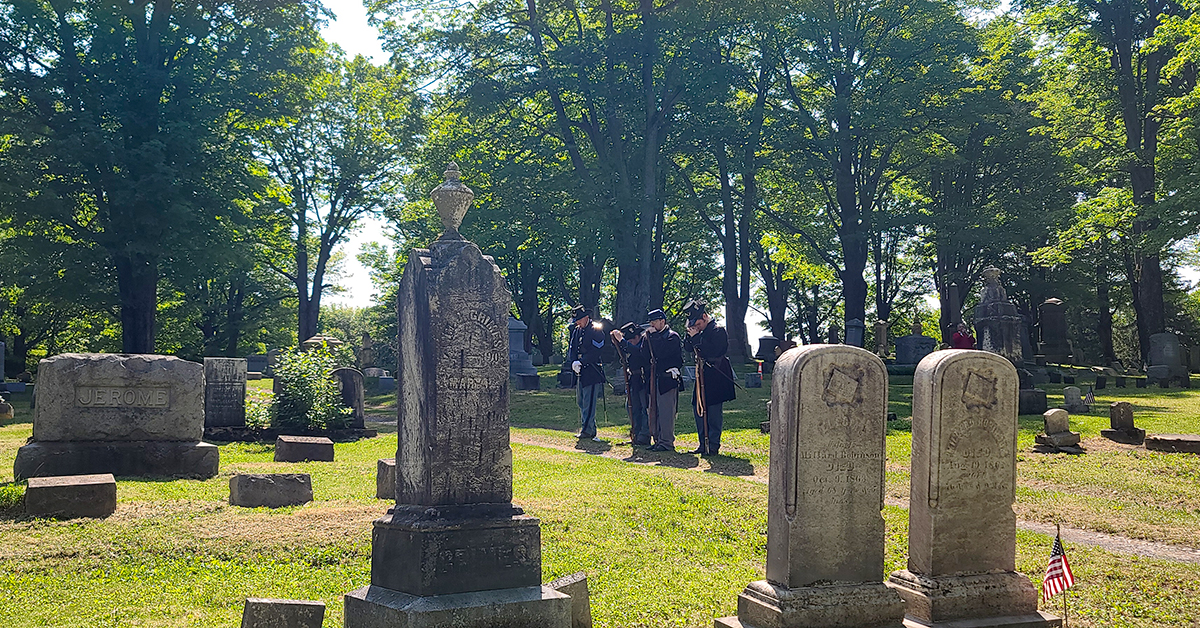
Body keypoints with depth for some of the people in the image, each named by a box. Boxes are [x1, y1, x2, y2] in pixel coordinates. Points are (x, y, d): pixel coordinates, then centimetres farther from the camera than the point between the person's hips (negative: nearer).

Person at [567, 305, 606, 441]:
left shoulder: (596, 331, -7)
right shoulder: (576, 331, 15)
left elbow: (595, 352, -14)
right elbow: (571, 349, 11)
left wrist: (581, 362, -16)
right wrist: (573, 362, -8)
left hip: (591, 373, -8)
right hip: (579, 373, 8)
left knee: (589, 403, -9)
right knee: (581, 402, 11)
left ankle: (587, 431, -8)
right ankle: (591, 430, 18)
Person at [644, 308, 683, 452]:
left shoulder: (673, 336, -7)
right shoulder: (654, 336, 18)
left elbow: (660, 353, -19)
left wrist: (652, 336, -13)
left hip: (667, 379, -8)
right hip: (655, 380, 9)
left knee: (666, 412, -8)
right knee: (655, 412, 10)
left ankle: (667, 442, -4)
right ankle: (658, 440, 16)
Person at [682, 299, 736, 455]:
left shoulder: (718, 331, -11)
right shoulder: (701, 332, 14)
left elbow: (712, 351, -23)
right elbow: (688, 348, 15)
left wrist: (696, 337, -20)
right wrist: (690, 335, -3)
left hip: (715, 378, -9)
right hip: (701, 376, 9)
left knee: (713, 411, -5)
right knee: (698, 408, 9)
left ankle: (713, 446, -1)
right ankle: (703, 444, 17)